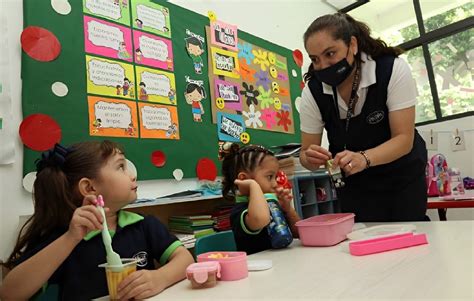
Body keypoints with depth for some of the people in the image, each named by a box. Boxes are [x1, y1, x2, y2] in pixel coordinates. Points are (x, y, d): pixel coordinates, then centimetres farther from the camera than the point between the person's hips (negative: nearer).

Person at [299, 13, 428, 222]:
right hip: (354, 184, 1)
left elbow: (404, 139, -23)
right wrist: (311, 158, -36)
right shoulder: (312, 92, -17)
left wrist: (364, 158, -42)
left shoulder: (393, 70, -21)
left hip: (402, 177, -1)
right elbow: (306, 153, -11)